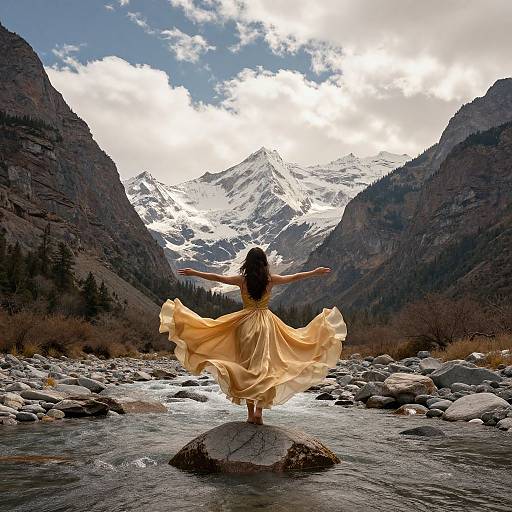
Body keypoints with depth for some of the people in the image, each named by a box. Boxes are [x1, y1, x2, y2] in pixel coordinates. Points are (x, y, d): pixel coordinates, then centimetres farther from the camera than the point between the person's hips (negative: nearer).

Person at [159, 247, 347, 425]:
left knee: (246, 366, 7)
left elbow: (217, 277, 3)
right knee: (264, 366, 6)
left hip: (245, 323, 0)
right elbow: (294, 277, 9)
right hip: (266, 323, 0)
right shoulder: (270, 279, -2)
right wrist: (315, 273, 23)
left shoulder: (242, 280, -3)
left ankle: (250, 412, 9)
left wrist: (193, 273, 14)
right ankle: (259, 409, -5)